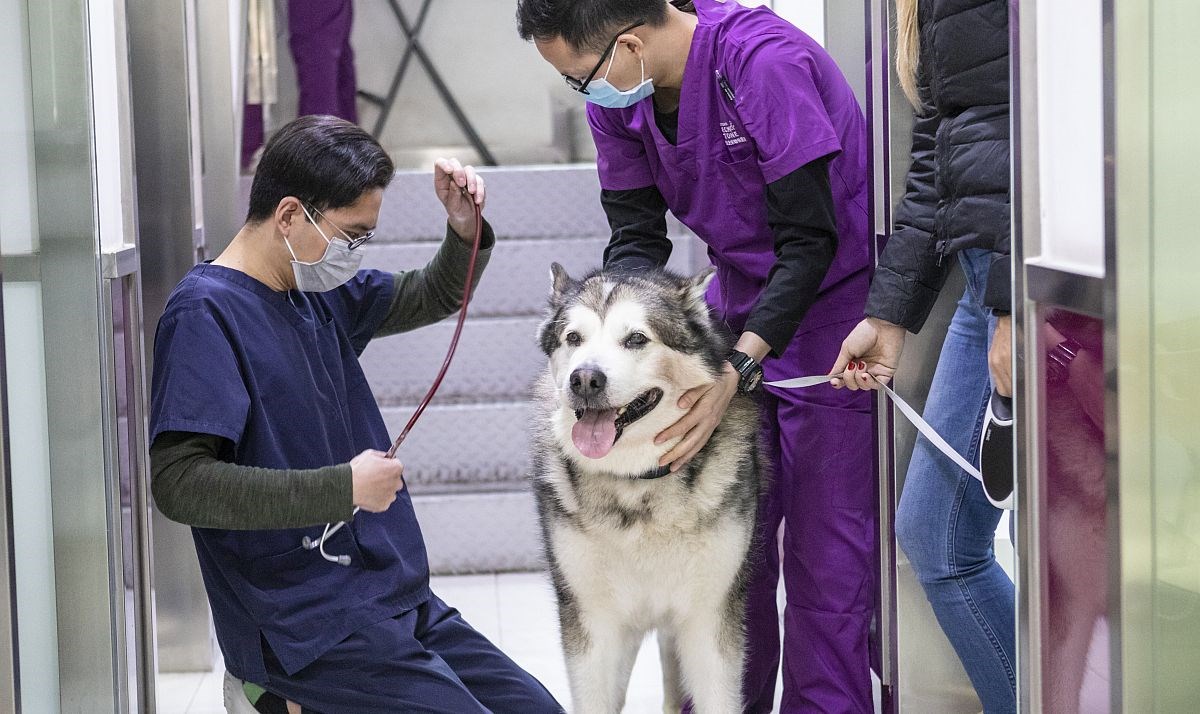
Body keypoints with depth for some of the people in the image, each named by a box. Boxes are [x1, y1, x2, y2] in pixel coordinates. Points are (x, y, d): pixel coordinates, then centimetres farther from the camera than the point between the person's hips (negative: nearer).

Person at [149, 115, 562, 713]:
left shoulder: (320, 293, 11)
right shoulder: (205, 313, -13)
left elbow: (434, 296, 26)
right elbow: (177, 483, -23)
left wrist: (467, 226, 4)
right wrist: (344, 488, -21)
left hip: (395, 602, 9)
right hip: (303, 629, -9)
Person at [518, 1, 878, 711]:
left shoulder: (764, 60, -27)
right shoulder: (617, 99, -5)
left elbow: (811, 240, -26)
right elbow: (636, 236, -1)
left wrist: (739, 368, -33)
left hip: (829, 298, -6)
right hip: (740, 295, 7)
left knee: (825, 550, -7)